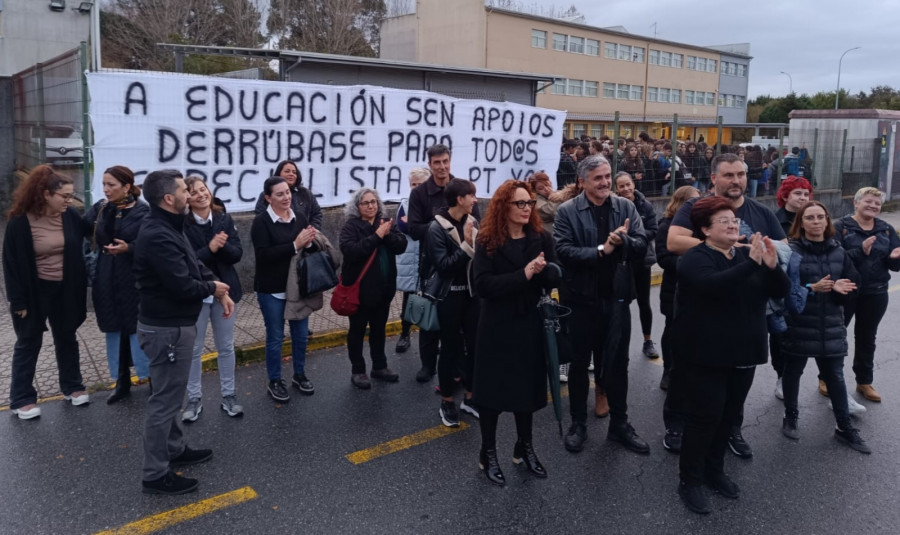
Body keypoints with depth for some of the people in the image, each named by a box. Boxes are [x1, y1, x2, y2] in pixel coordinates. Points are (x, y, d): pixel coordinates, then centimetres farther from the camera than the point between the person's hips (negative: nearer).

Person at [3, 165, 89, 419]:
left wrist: (79, 287, 1)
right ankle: (21, 399, 21)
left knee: (66, 339, 16)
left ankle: (72, 386, 31)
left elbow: (82, 248, 5)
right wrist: (18, 300, -12)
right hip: (35, 292, -3)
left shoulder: (71, 217, -6)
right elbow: (12, 263, -12)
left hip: (65, 290, 4)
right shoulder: (20, 222, -16)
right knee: (28, 343, 10)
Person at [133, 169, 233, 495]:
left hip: (174, 324, 11)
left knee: (171, 394, 22)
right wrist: (213, 288, -8)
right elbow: (182, 285, -27)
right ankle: (155, 475, 10)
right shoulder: (158, 236, -25)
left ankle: (175, 450, 38)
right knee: (165, 400, -1)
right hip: (166, 328, -11)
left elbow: (195, 266, 14)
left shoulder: (169, 228, 10)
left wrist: (220, 292, -1)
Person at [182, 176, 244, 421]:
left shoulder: (224, 219, -1)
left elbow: (237, 253, -6)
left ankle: (228, 395, 26)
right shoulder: (182, 224, -11)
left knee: (226, 347, 13)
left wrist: (222, 245, -25)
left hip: (224, 291, 3)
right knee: (194, 349, 9)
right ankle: (194, 399, 23)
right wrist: (210, 249, -29)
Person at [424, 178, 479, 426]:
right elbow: (443, 265, -18)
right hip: (450, 295, -5)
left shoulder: (473, 222, 2)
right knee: (450, 347, 6)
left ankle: (469, 397, 26)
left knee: (474, 345, 10)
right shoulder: (438, 227, -12)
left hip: (472, 292, 5)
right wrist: (466, 245, -25)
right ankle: (447, 402, 21)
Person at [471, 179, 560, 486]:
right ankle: (488, 454, 21)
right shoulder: (488, 242, -9)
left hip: (530, 325, 3)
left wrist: (542, 270, -25)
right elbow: (482, 285, -19)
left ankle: (524, 448, 32)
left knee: (527, 387, 14)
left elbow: (555, 277, -3)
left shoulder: (541, 238, 1)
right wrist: (523, 274, -26)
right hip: (497, 327, -3)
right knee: (493, 390, 5)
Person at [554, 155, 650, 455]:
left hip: (616, 298, 3)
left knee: (617, 364, 13)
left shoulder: (626, 208, 3)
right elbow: (563, 251, -17)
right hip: (581, 298, -2)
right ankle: (578, 424, 26)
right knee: (579, 363, 10)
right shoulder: (567, 211, -6)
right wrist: (601, 250, -23)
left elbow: (642, 248, -4)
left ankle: (619, 425, 28)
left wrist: (624, 242, -23)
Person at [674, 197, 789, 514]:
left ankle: (715, 471, 32)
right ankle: (689, 481, 11)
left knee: (728, 415, 15)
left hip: (743, 353, 7)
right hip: (706, 356, -6)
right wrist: (752, 263, -35)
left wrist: (772, 266, -18)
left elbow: (781, 291, 1)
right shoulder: (695, 258, -12)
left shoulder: (746, 256, 9)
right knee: (705, 417, -3)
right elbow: (713, 285, -32)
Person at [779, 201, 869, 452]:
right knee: (793, 371, 11)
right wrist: (811, 288, -22)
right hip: (798, 325, -3)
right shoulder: (791, 250, -8)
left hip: (830, 326, 3)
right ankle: (790, 417, 29)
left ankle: (844, 428, 21)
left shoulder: (838, 251, 6)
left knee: (835, 375, 8)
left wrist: (840, 288, -14)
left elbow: (853, 281, 7)